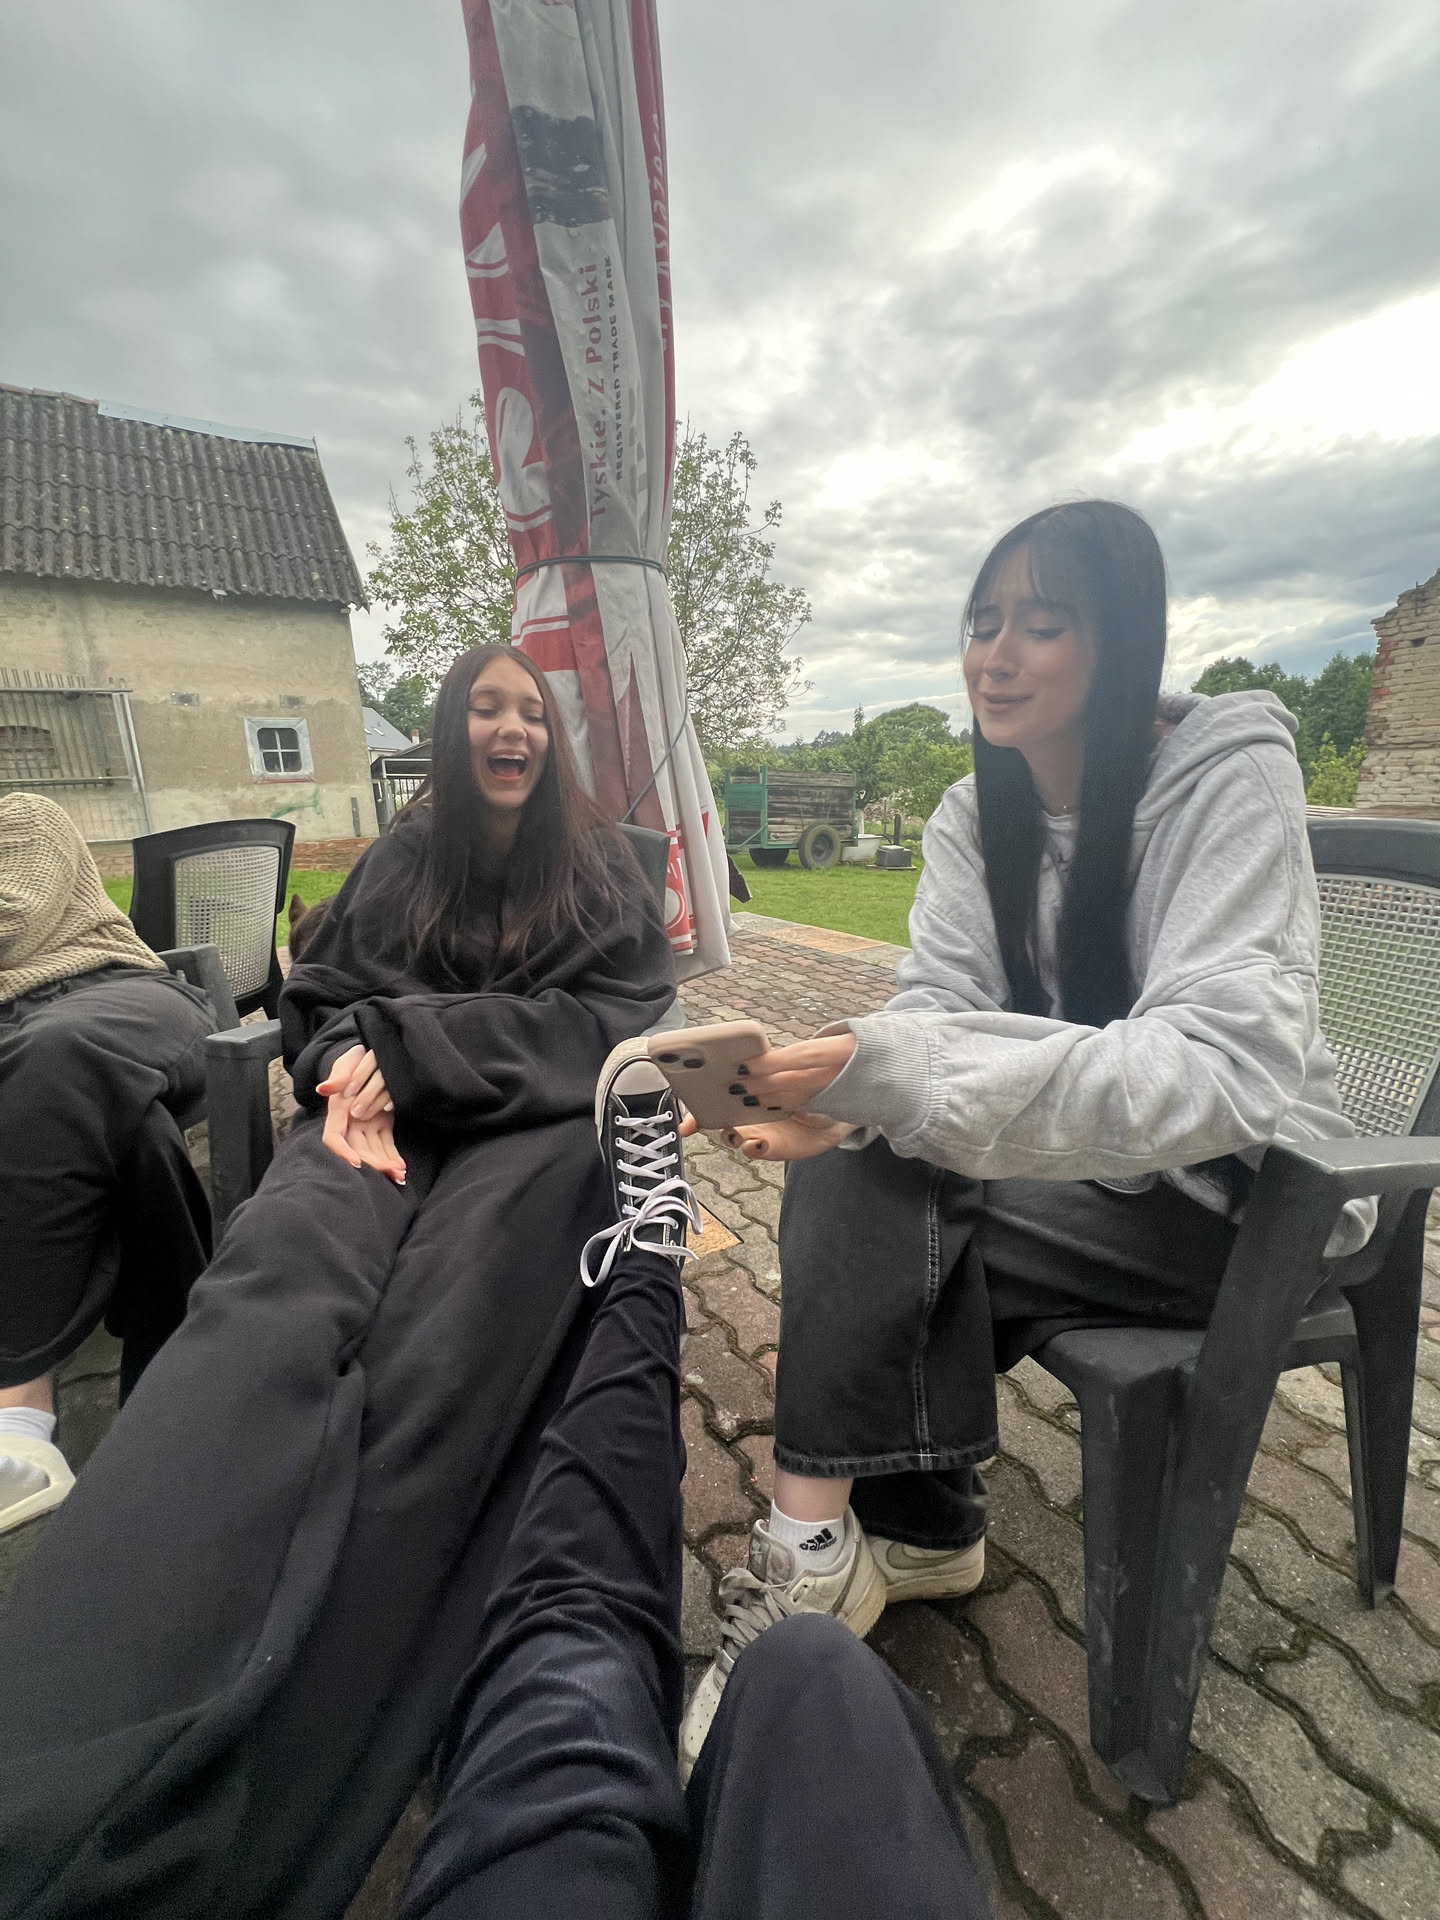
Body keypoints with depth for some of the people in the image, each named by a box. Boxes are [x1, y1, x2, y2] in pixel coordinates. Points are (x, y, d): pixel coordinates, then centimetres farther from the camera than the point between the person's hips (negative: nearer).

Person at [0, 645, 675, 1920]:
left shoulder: (603, 872, 14)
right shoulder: (398, 863, 22)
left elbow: (610, 1028, -1)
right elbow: (320, 997, 19)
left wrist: (403, 1043, -11)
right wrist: (354, 1068, -8)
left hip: (535, 1126, -1)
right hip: (386, 1117, 2)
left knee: (427, 1354, -33)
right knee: (269, 1297, -32)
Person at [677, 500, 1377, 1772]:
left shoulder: (1229, 779, -16)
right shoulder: (974, 819, 1)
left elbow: (1227, 1070, -29)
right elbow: (936, 1012, -8)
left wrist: (893, 1075, -40)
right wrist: (840, 1103, -32)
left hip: (1240, 1189, -5)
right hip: (1087, 1162, 5)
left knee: (875, 1220, -25)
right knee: (849, 1171, -20)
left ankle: (821, 1552, -5)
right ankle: (914, 1527, -2)